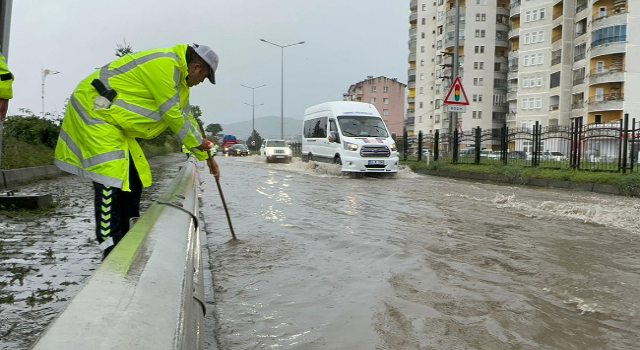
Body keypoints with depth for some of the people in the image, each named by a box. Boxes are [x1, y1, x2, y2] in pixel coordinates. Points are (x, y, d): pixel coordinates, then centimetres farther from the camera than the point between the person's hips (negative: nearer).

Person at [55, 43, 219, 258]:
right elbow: (171, 113, -18)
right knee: (110, 179, -16)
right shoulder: (164, 64, -20)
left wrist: (205, 155, 21)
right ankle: (111, 251, -14)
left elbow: (185, 118, 19)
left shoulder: (178, 77, 12)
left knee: (133, 180, 8)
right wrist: (197, 143, -4)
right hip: (92, 108, -10)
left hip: (115, 121, 10)